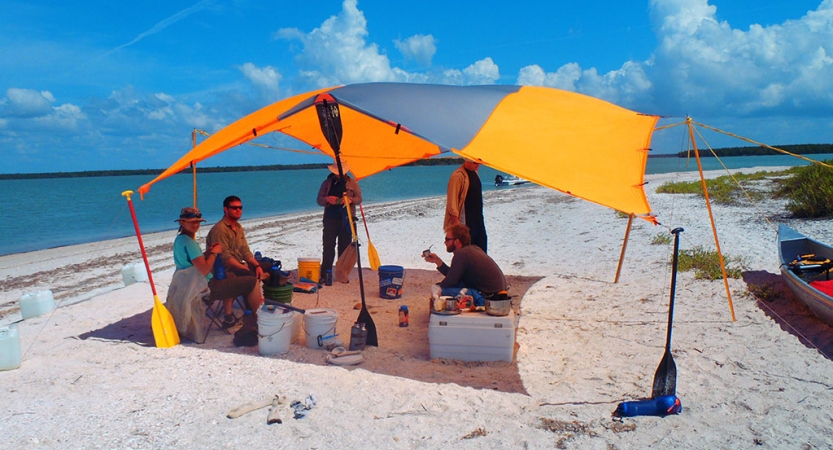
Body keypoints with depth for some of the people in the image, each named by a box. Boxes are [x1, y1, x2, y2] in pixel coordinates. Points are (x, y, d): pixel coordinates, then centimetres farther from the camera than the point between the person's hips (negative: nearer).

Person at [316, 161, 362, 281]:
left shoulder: (352, 183, 6)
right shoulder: (327, 183, 9)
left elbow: (359, 198, 5)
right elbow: (319, 200, 8)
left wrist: (350, 200, -17)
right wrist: (327, 199, -15)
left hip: (346, 220, 0)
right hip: (330, 219, 1)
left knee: (344, 248, 3)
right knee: (328, 247, -2)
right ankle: (324, 274, 3)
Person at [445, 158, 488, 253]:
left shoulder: (474, 172, 13)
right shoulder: (458, 176, -16)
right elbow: (452, 198, -19)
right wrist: (455, 219, -24)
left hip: (478, 218, 9)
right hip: (465, 221, -9)